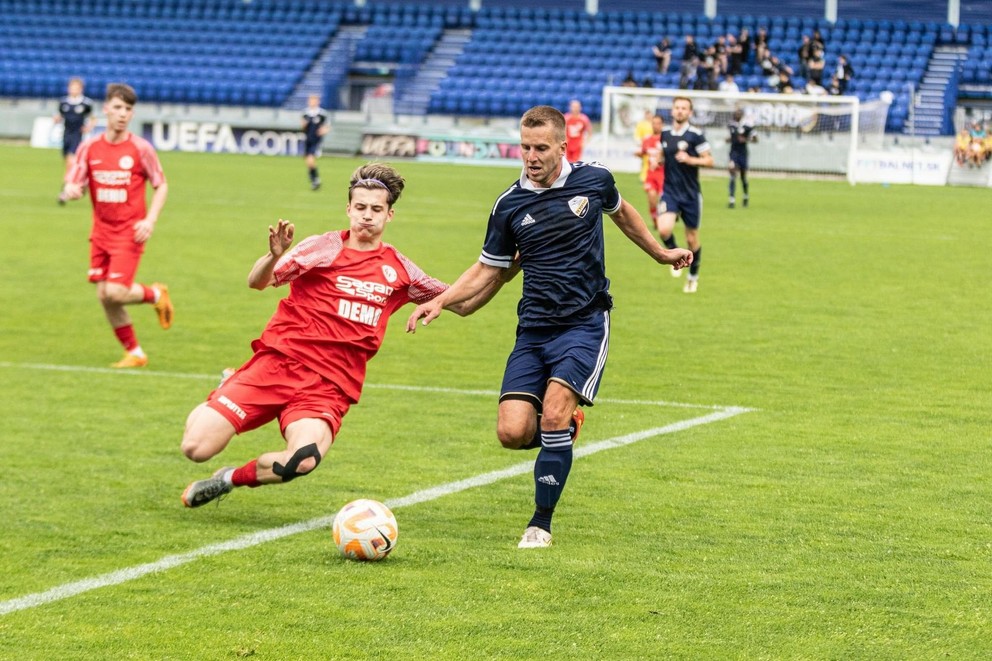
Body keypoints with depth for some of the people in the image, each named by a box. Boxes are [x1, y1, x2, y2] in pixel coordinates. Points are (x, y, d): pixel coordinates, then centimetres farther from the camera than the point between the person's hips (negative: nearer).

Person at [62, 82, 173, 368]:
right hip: (101, 232, 4)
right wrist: (71, 190, -22)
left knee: (115, 292, -17)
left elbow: (161, 186, 2)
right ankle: (134, 353, 17)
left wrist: (150, 220, -11)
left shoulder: (141, 148, -7)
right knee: (104, 296, 2)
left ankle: (156, 294, 14)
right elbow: (73, 185, 3)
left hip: (129, 233, -4)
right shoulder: (89, 148, 2)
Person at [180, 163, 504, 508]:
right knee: (196, 447, -15)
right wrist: (274, 255, -31)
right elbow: (258, 282, -10)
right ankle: (227, 395, 21)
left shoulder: (398, 269, 13)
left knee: (304, 459, -32)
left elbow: (462, 303, 22)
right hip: (280, 361, -2)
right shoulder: (326, 247, 1)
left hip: (330, 386, 2)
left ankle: (230, 479, -2)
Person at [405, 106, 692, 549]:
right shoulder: (510, 205, 1)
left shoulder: (594, 180, -1)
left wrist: (661, 253, 32)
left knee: (554, 416, -21)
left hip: (584, 324, -2)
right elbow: (488, 270, 11)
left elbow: (621, 212, 23)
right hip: (533, 329, 2)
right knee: (512, 432, -11)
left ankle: (541, 524, -7)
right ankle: (564, 429, 24)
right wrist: (441, 301, -3)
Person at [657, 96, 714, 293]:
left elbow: (709, 160, -8)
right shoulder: (665, 134, 6)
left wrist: (690, 160, -23)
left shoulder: (695, 135, -8)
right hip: (670, 192, 3)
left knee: (692, 239, 6)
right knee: (664, 229, -22)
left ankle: (693, 277, 27)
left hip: (691, 194, -3)